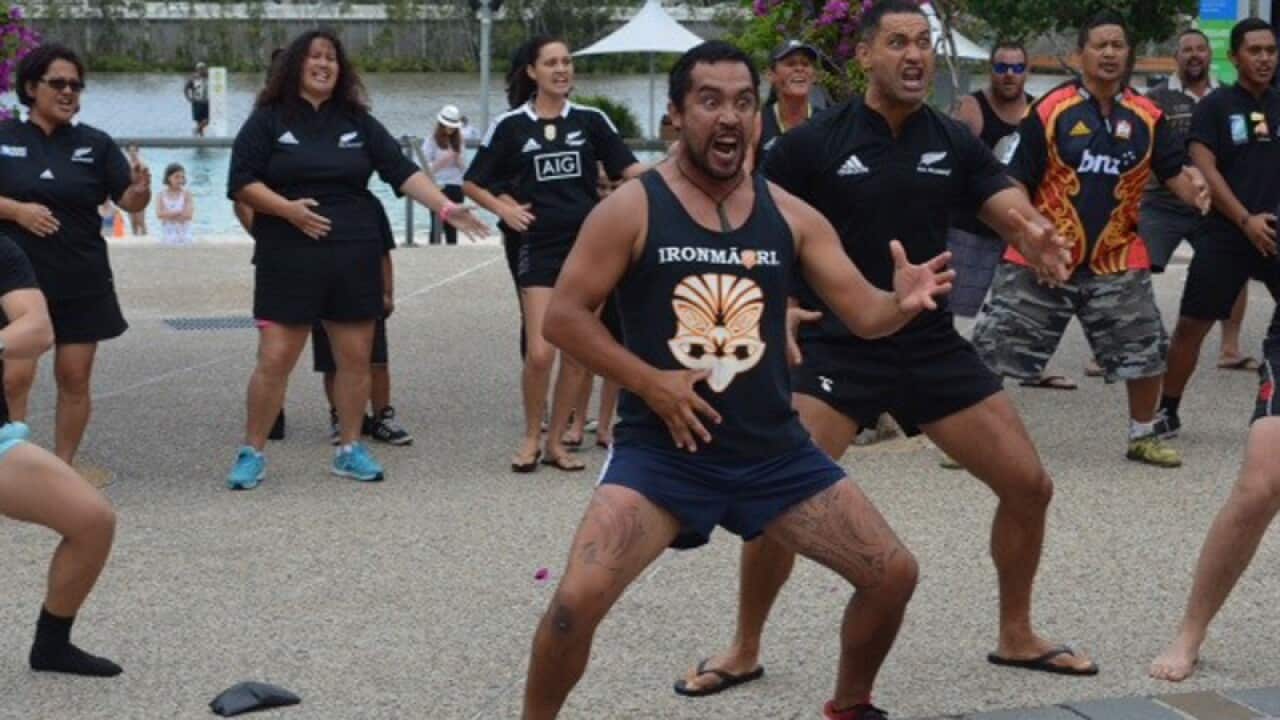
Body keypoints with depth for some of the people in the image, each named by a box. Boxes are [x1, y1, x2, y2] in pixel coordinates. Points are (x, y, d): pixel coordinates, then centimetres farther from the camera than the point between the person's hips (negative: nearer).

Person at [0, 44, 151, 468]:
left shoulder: (95, 144, 4)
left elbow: (128, 202, 0)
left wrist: (140, 191, -23)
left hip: (83, 284, 2)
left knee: (75, 379, 6)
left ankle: (63, 468, 17)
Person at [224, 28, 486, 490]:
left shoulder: (358, 122, 9)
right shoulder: (268, 120, 0)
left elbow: (402, 171, 4)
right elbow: (241, 182, -4)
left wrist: (445, 207, -8)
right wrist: (286, 208, -18)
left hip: (353, 256, 3)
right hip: (288, 258, -3)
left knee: (356, 357, 6)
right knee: (274, 359, -5)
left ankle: (350, 450, 19)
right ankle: (251, 453, 7)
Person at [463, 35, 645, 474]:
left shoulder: (591, 121, 5)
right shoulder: (511, 126, 1)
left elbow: (629, 169, -1)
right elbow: (473, 183, 9)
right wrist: (503, 209, -6)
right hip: (540, 247, -2)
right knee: (539, 353, -10)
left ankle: (556, 441, 18)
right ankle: (531, 437, 11)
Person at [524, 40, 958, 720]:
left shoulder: (791, 215, 3)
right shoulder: (631, 209, -7)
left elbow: (863, 313, 2)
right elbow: (563, 316, -6)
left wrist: (903, 302, -21)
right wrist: (649, 382, -15)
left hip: (774, 449, 4)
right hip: (662, 449, -4)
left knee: (893, 574, 3)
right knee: (578, 599, -21)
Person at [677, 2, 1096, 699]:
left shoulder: (954, 142, 2)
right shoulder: (812, 142, -9)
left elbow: (1015, 213, -7)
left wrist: (1040, 239, -31)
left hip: (932, 345, 4)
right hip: (835, 346, -4)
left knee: (1030, 485, 3)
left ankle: (1016, 637, 25)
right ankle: (744, 651, 7)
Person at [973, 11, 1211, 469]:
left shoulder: (1148, 117, 1)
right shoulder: (1050, 109, -8)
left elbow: (1174, 173, 2)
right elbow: (1019, 181, -4)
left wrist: (1194, 189, -20)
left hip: (1117, 262, 3)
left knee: (1147, 351, 3)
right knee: (993, 347, -1)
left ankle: (1143, 436, 25)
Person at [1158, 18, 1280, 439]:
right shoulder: (1215, 106, -1)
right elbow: (1204, 169, -8)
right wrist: (1246, 220, -14)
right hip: (1228, 235, -3)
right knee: (1192, 323, 1)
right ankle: (1168, 410, 14)